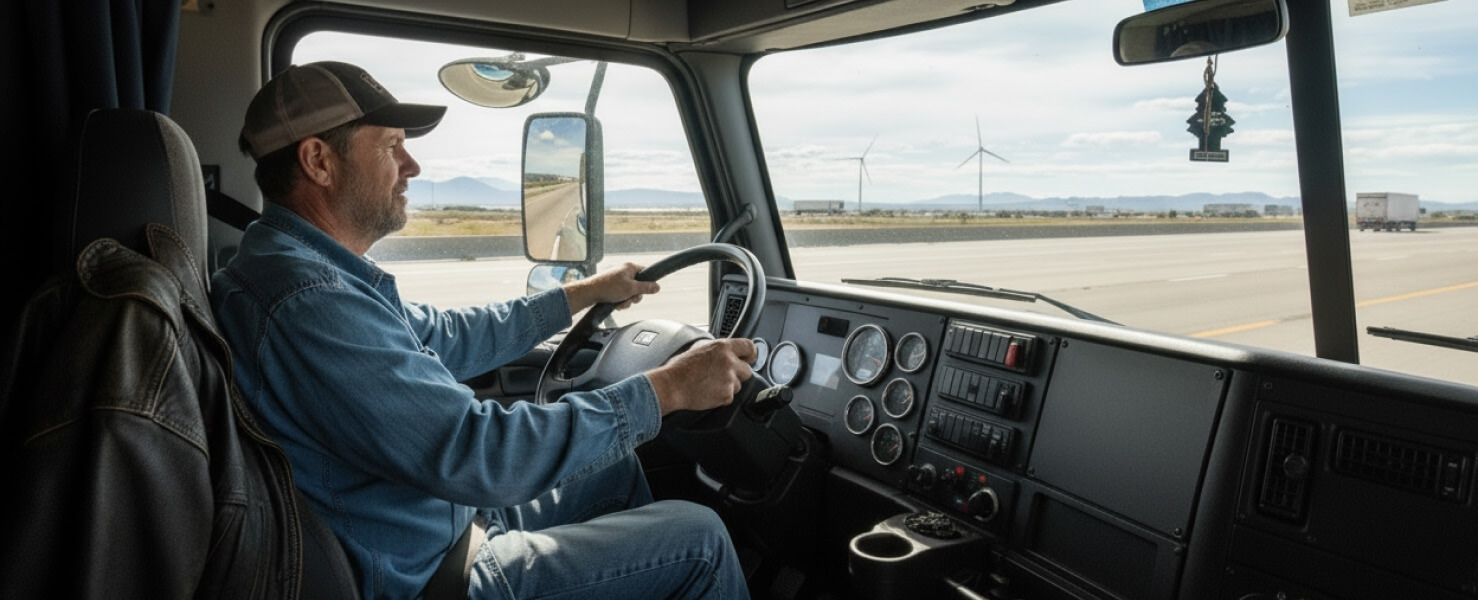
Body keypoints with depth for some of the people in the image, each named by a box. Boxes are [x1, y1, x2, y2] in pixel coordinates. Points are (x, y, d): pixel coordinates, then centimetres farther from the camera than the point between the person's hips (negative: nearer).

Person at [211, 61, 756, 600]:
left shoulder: (315, 270, 4)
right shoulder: (308, 303, -30)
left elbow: (447, 338, 14)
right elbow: (476, 450, -33)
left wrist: (584, 293, 17)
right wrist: (666, 389, -25)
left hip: (445, 518, 10)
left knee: (617, 466, 20)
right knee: (698, 538, -5)